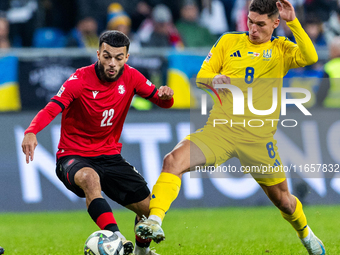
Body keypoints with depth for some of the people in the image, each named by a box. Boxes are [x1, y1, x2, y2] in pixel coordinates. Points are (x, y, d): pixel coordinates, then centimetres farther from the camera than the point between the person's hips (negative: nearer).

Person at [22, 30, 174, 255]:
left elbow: (161, 101, 6)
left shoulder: (130, 77, -2)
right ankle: (115, 237, -55)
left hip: (110, 156, 5)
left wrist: (166, 96, -20)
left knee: (149, 208, -2)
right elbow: (52, 109, -28)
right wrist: (31, 132, -49)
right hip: (74, 157, -5)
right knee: (89, 177, -40)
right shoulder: (81, 80, -16)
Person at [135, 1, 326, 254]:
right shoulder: (229, 41, 11)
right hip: (220, 129, 1)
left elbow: (310, 58, -13)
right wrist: (213, 79, -12)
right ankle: (154, 222, -29)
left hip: (258, 137, -1)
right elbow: (201, 76, 11)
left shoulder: (281, 49, 7)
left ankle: (305, 234, 42)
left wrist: (293, 22, -15)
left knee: (282, 199, 10)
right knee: (174, 159, -26)